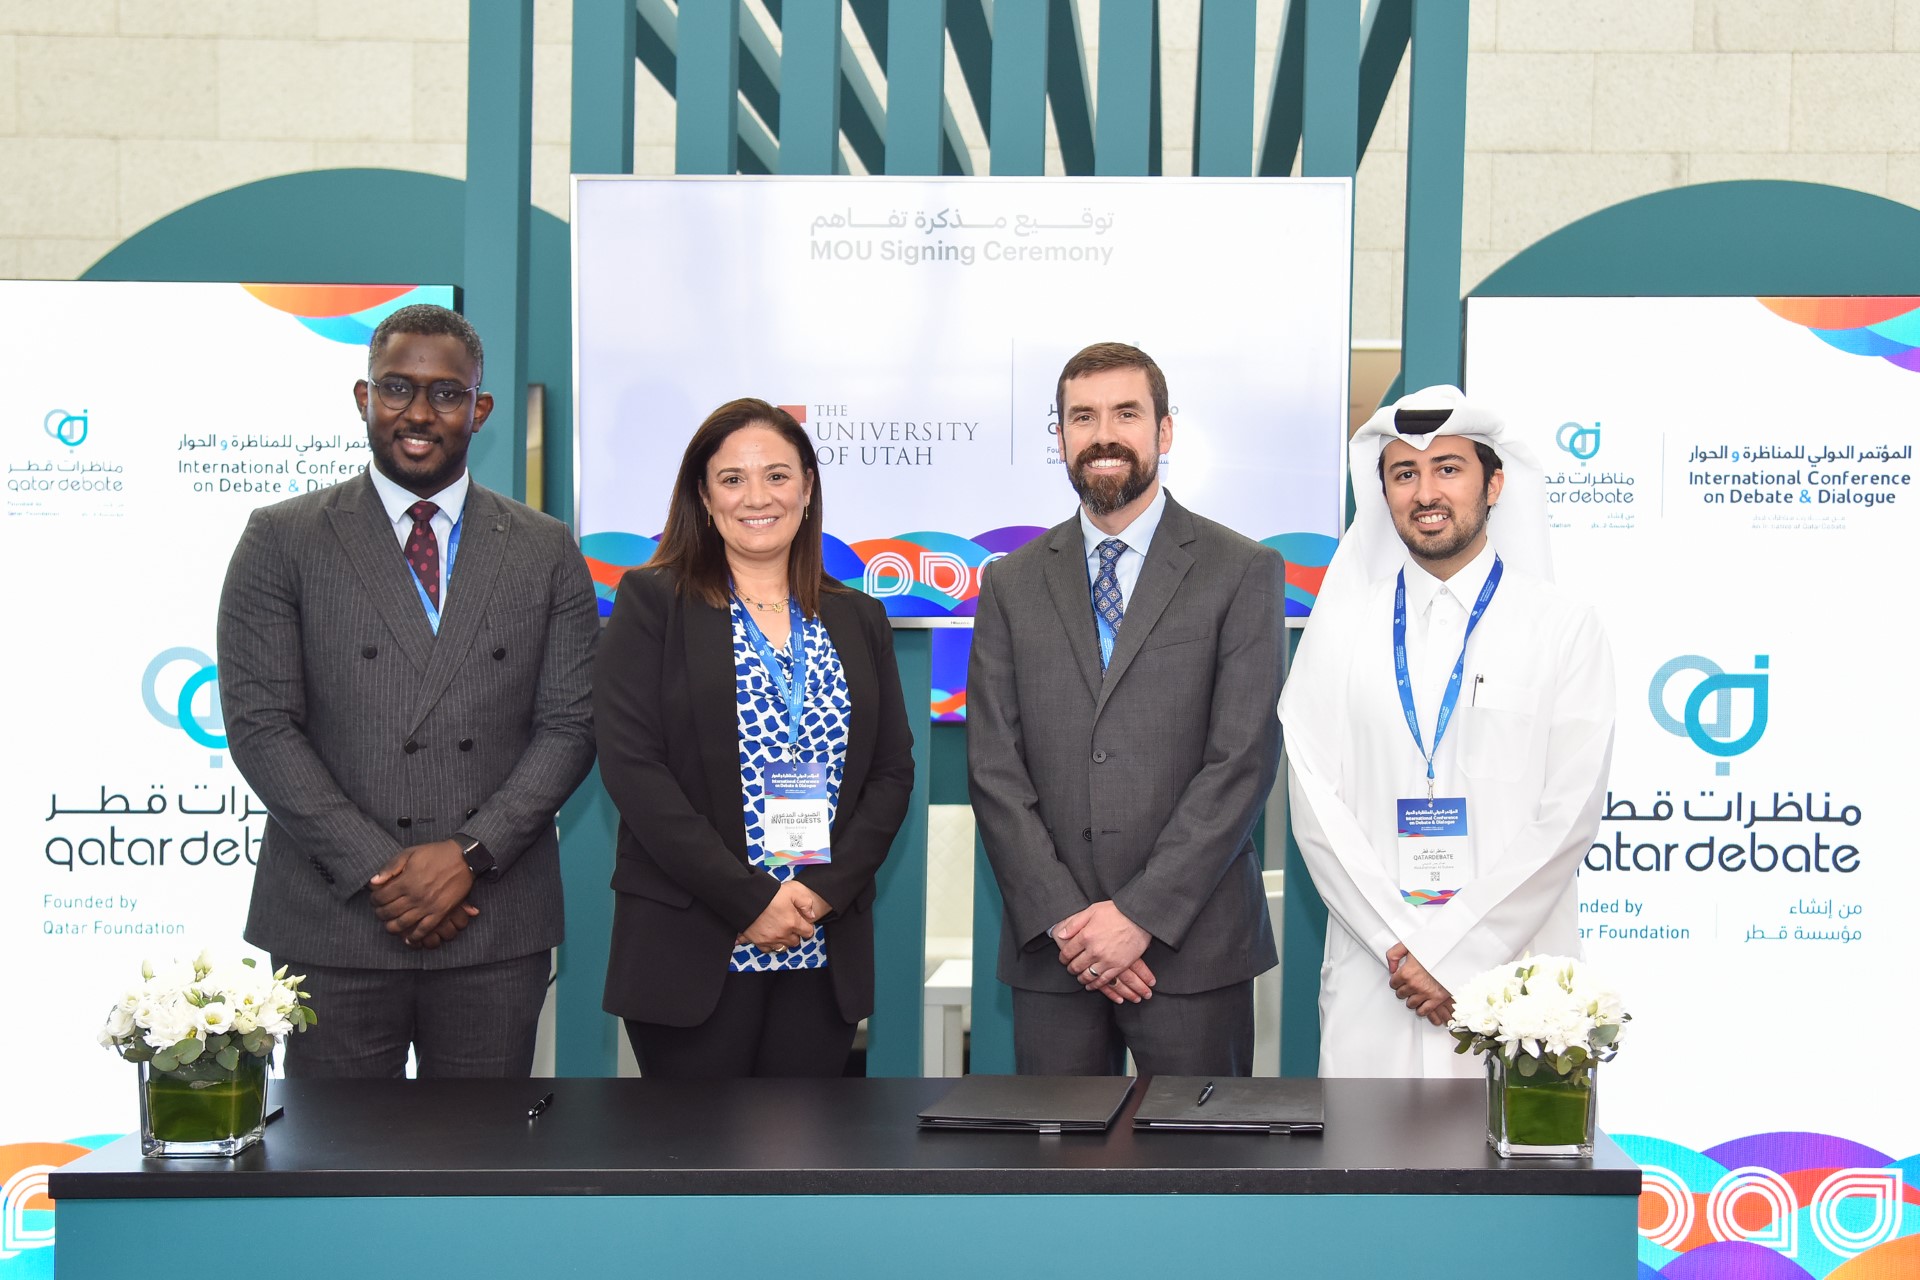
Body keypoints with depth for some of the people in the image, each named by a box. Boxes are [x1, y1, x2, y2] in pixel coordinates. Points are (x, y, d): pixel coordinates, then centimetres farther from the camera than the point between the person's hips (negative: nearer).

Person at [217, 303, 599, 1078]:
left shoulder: (545, 551, 9)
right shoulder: (283, 541, 3)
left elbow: (569, 724, 4)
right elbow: (259, 725, -3)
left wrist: (469, 853, -10)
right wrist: (378, 869, -11)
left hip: (496, 924, 2)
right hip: (333, 923, -1)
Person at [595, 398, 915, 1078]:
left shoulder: (858, 619, 13)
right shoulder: (652, 602, 1)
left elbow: (893, 771, 9)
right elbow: (631, 765, -8)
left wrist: (825, 890, -8)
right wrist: (749, 900, -14)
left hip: (826, 956, 4)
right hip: (690, 956, -3)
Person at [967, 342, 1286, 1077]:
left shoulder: (1243, 574, 1)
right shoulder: (1013, 586, 10)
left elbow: (1242, 761, -6)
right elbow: (994, 768, 4)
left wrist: (1143, 912, -12)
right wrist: (1062, 918, -7)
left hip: (1191, 942, -2)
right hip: (1051, 950, 2)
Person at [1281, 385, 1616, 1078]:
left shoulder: (1563, 627, 1)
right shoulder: (1342, 624, 7)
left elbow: (1566, 815, -5)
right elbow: (1315, 805, 1)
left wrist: (1451, 954, -11)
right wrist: (1403, 948, -9)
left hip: (1515, 974, -1)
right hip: (1373, 990, 2)